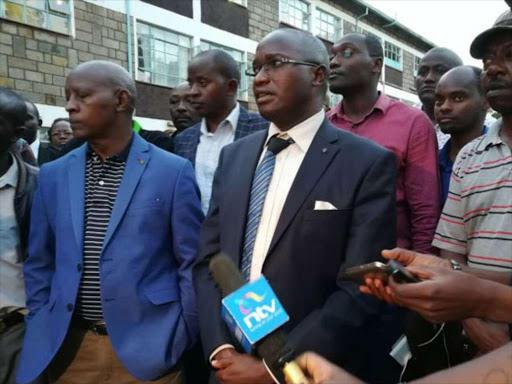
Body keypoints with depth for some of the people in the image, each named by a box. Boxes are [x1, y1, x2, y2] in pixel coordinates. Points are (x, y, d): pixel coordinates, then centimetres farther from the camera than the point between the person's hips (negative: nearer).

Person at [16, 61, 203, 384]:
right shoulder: (54, 175, 4)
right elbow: (40, 263, 10)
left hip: (147, 347, -3)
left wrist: (182, 341, -5)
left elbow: (191, 264, -5)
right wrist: (42, 331, 3)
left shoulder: (174, 172, -8)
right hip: (66, 349, 4)